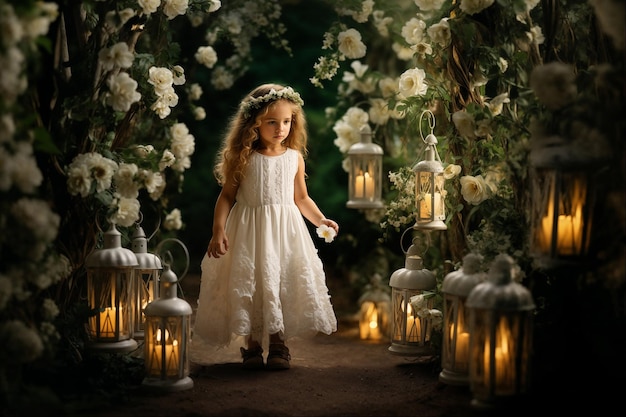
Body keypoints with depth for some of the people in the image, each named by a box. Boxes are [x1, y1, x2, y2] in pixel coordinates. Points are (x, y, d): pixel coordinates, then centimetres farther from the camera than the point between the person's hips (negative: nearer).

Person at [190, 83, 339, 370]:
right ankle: (251, 346, 12)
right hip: (249, 231, -2)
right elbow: (227, 195, -2)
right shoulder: (245, 158, -4)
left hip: (285, 231, 2)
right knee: (249, 285, 0)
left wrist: (320, 220, -2)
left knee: (284, 284, -1)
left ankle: (278, 346, 9)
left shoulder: (294, 158, 4)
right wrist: (218, 231, -11)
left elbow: (301, 198, 13)